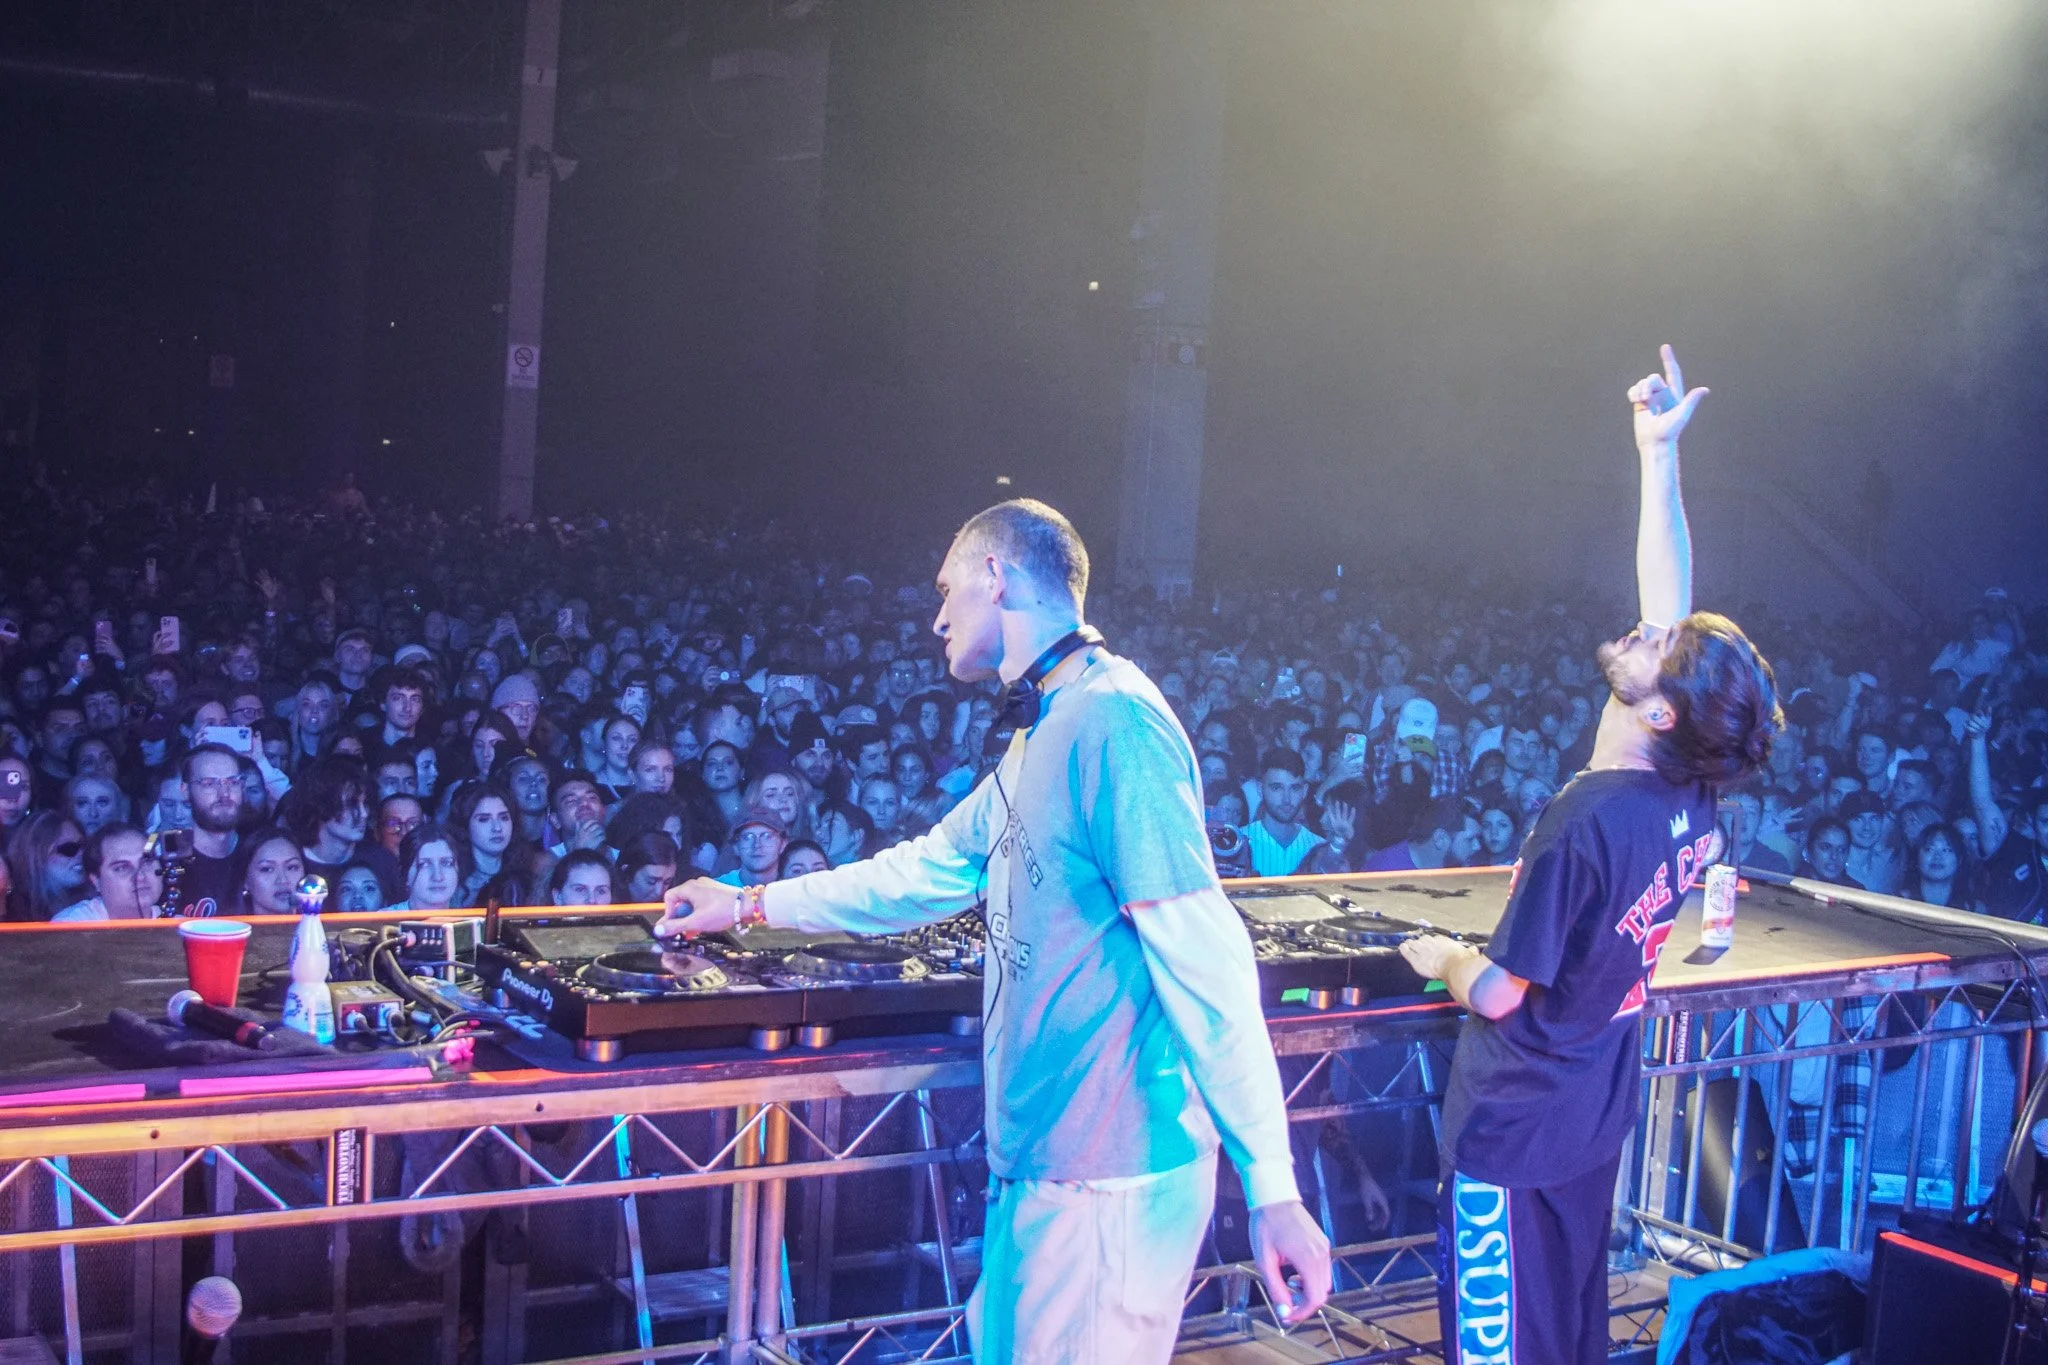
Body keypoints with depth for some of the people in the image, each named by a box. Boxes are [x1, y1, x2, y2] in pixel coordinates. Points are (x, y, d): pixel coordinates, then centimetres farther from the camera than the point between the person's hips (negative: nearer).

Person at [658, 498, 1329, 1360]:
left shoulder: (1112, 720, -18)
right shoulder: (1044, 732, 15)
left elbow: (1200, 957, -22)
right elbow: (933, 869, 26)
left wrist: (1271, 1185, -24)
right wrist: (751, 905, 32)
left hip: (1108, 1178, -10)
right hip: (1040, 1161, 10)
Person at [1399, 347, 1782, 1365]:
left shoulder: (1584, 825, -29)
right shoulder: (1691, 800, -8)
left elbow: (1497, 993, -21)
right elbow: (1670, 602, 0)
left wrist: (1441, 957, 1)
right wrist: (1658, 455, 2)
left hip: (1514, 1131, -8)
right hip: (1596, 1123, 8)